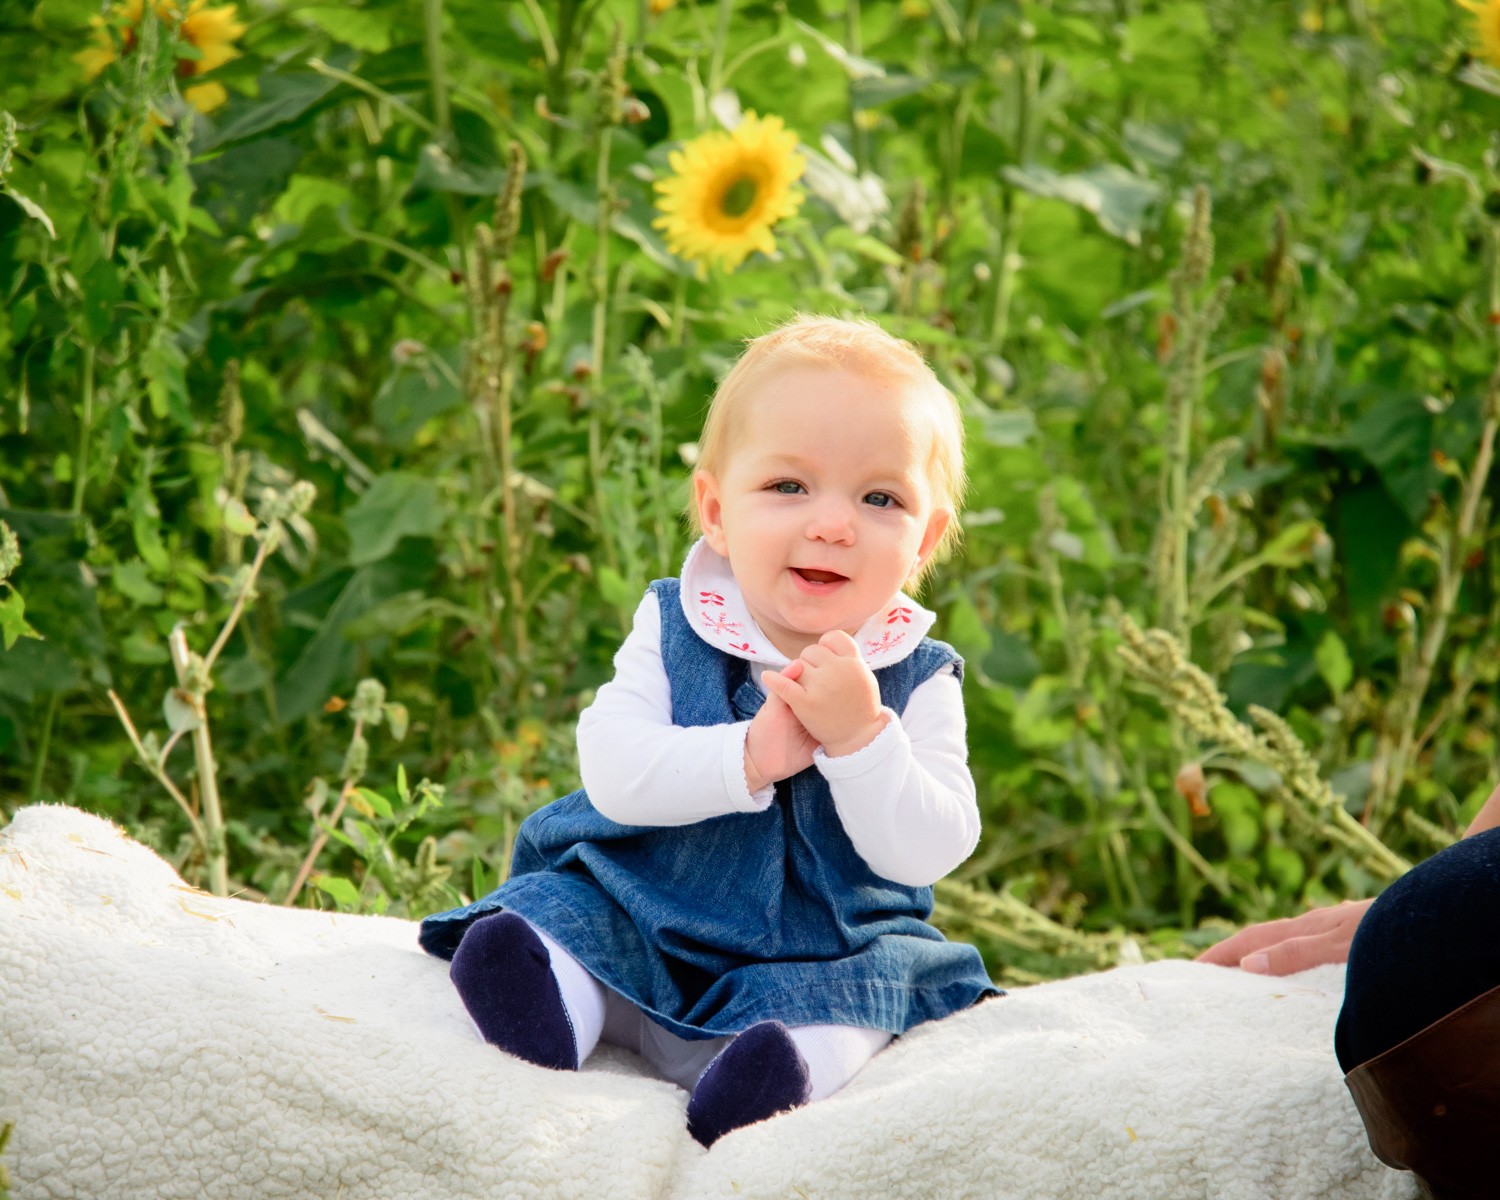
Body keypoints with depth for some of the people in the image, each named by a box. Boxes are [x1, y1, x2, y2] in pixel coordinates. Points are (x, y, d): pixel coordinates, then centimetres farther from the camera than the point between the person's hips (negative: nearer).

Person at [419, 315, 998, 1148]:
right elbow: (612, 773, -15)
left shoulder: (920, 681, -2)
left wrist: (858, 736, -26)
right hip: (635, 916, 1)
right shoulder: (673, 629, -1)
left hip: (820, 954, -1)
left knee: (856, 989, -30)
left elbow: (929, 852, -12)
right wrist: (750, 757, -27)